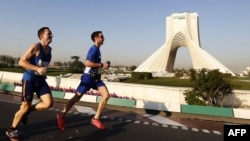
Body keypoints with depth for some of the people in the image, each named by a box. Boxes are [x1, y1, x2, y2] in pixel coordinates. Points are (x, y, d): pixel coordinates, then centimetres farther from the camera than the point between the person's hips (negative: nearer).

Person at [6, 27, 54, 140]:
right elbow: (21, 62, -18)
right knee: (25, 106, -1)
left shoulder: (49, 49, 8)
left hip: (40, 79, 6)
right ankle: (11, 130, 24)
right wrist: (37, 69, -26)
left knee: (48, 103, -7)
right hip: (29, 79, -6)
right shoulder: (35, 47, -15)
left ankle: (27, 111, 20)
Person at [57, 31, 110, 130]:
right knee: (77, 97, 2)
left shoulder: (97, 49, 14)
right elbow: (87, 63, -26)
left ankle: (95, 119, 4)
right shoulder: (94, 49, -14)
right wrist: (101, 65, -21)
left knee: (106, 95, -4)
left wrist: (103, 65, 15)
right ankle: (62, 115, 22)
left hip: (95, 77, 8)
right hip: (88, 77, -8)